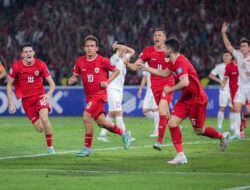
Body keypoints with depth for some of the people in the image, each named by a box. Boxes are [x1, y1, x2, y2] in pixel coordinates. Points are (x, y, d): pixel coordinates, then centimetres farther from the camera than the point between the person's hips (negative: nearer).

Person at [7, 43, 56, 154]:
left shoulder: (40, 65, -8)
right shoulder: (16, 66, -8)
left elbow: (52, 84, -4)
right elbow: (9, 85, 3)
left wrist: (48, 95, -24)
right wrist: (11, 104, -2)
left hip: (40, 96, -1)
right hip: (26, 99, 1)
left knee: (44, 119, -26)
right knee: (40, 128, -5)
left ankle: (50, 147, -10)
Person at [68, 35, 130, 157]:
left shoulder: (102, 61, -10)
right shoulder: (80, 61, 2)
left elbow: (116, 71, 2)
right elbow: (75, 76, 12)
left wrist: (108, 82, -11)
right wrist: (72, 80, -11)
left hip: (99, 94, -6)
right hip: (89, 96, 6)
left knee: (86, 117, -18)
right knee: (101, 122, 10)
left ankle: (87, 148, -9)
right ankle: (123, 133, 32)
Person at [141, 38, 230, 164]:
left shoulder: (180, 62, -23)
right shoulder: (174, 62, 8)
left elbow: (185, 83, -33)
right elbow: (164, 73, 26)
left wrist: (170, 89, -18)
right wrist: (146, 68, 28)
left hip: (196, 99, -9)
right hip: (186, 98, 9)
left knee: (199, 130, 2)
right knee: (172, 123, -5)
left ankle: (222, 136, 28)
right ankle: (180, 156, -4)